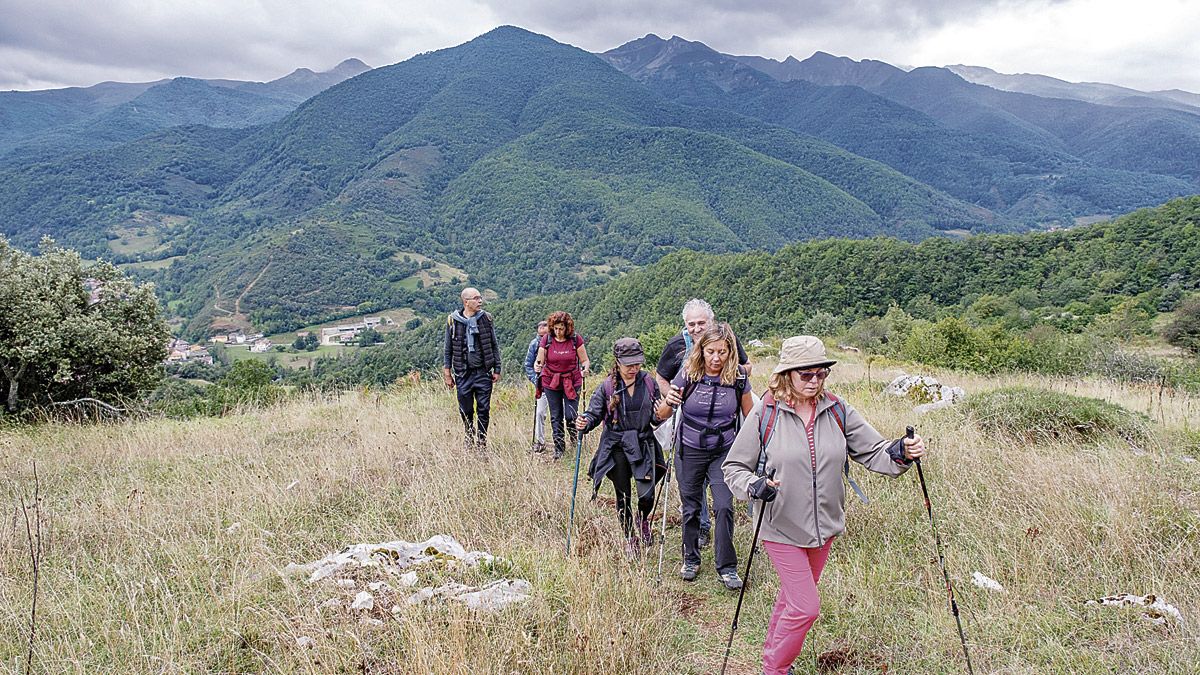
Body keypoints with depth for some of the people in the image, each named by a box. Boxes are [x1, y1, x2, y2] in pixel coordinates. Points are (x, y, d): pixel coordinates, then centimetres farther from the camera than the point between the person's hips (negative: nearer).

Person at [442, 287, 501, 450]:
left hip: (483, 373, 0)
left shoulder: (486, 318, 2)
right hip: (463, 374, 0)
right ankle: (470, 439, 28)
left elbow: (494, 345, 7)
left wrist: (497, 369, 3)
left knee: (484, 410, 2)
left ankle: (482, 443, 14)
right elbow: (448, 349, 6)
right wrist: (447, 373, 4)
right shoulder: (453, 320, 0)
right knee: (466, 411, 8)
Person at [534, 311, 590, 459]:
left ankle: (576, 443, 21)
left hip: (572, 382, -2)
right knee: (556, 417, 5)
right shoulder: (546, 340, -4)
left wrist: (585, 368, -23)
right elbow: (539, 360, 1)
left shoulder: (576, 340, -7)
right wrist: (536, 366, -22)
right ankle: (559, 448, 17)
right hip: (551, 382, 2)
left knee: (570, 416, -8)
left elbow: (585, 361, -1)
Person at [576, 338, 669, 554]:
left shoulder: (649, 383, -1)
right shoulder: (607, 386, -6)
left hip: (643, 445, 1)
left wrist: (659, 416, -17)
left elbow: (655, 418, 6)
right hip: (616, 447, -1)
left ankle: (643, 522, 29)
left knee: (647, 495, -7)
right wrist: (584, 423, -26)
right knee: (623, 497, 8)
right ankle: (629, 538, 29)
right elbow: (595, 413, -5)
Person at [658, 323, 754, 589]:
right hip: (690, 450, 0)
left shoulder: (738, 378, -8)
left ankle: (727, 567, 6)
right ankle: (691, 559, 31)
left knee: (724, 507, -10)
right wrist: (669, 401, -26)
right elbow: (662, 415, -4)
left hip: (723, 452, 0)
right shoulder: (688, 374, -11)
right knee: (691, 507, 11)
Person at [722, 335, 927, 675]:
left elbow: (873, 451, -3)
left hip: (824, 526, 4)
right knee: (806, 607, -6)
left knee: (793, 597, 21)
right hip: (782, 528, -4)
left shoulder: (838, 411, -4)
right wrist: (754, 486, -27)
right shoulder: (765, 414, -13)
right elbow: (734, 466, -7)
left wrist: (900, 452, -24)